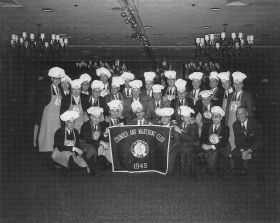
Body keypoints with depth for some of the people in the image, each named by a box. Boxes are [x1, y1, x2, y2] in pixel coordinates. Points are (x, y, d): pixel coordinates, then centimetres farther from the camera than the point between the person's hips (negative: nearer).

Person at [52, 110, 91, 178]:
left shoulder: (75, 132, 4)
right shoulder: (59, 132, -14)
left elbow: (77, 145, 6)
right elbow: (60, 147, -24)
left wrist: (78, 155, -15)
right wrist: (74, 148, -31)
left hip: (71, 154, 4)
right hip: (59, 154, -4)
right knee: (67, 153, -36)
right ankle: (64, 169, -14)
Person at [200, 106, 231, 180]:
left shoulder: (225, 128, 2)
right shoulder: (206, 126, 11)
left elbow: (224, 143, -11)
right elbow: (202, 139, 3)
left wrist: (212, 146, -24)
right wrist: (203, 144, -21)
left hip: (221, 151, -2)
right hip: (208, 148, 2)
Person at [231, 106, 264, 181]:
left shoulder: (255, 123, -21)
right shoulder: (235, 124, -6)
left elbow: (259, 141, -21)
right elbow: (237, 140, -3)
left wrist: (249, 151, -31)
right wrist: (242, 151, -22)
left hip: (256, 146, -5)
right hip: (244, 145, 5)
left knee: (257, 155, -34)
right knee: (234, 153, -18)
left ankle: (260, 175, -11)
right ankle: (241, 171, 4)